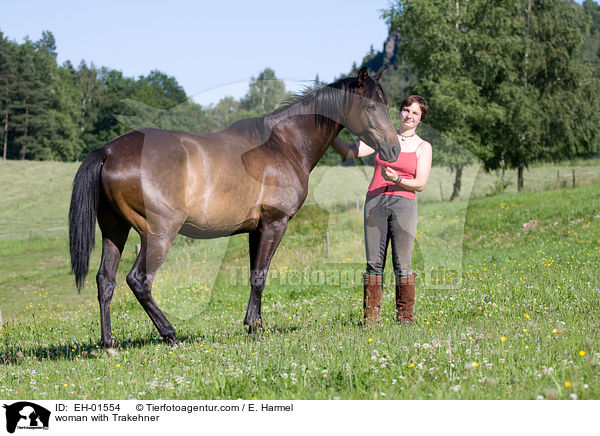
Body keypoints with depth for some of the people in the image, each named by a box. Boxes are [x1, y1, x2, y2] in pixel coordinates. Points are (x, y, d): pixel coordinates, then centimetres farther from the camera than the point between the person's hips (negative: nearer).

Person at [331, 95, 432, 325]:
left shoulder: (423, 147, 9)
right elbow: (351, 152, 5)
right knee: (374, 262, -1)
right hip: (375, 202, 2)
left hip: (404, 204, -1)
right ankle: (371, 317, 3)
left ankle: (405, 317, 4)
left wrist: (397, 179, -16)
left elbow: (420, 184, 1)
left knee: (402, 265, -4)